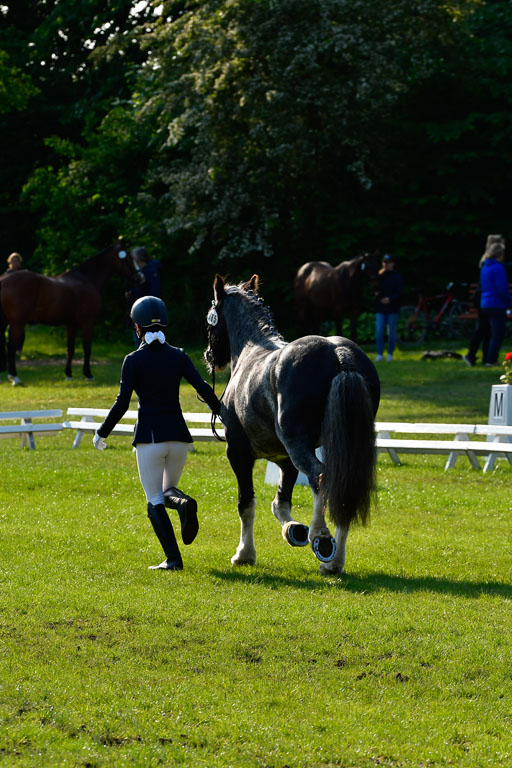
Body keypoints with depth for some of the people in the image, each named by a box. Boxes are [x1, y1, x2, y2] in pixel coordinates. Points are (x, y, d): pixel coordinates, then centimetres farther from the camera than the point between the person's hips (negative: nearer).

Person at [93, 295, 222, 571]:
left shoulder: (133, 361, -5)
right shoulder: (179, 356, 4)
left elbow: (122, 403, -9)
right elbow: (203, 389, -5)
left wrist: (101, 434, 1)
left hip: (149, 436, -3)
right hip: (178, 434, 3)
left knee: (155, 501, 5)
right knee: (168, 490, 20)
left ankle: (173, 558, -7)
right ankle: (183, 502, -16)